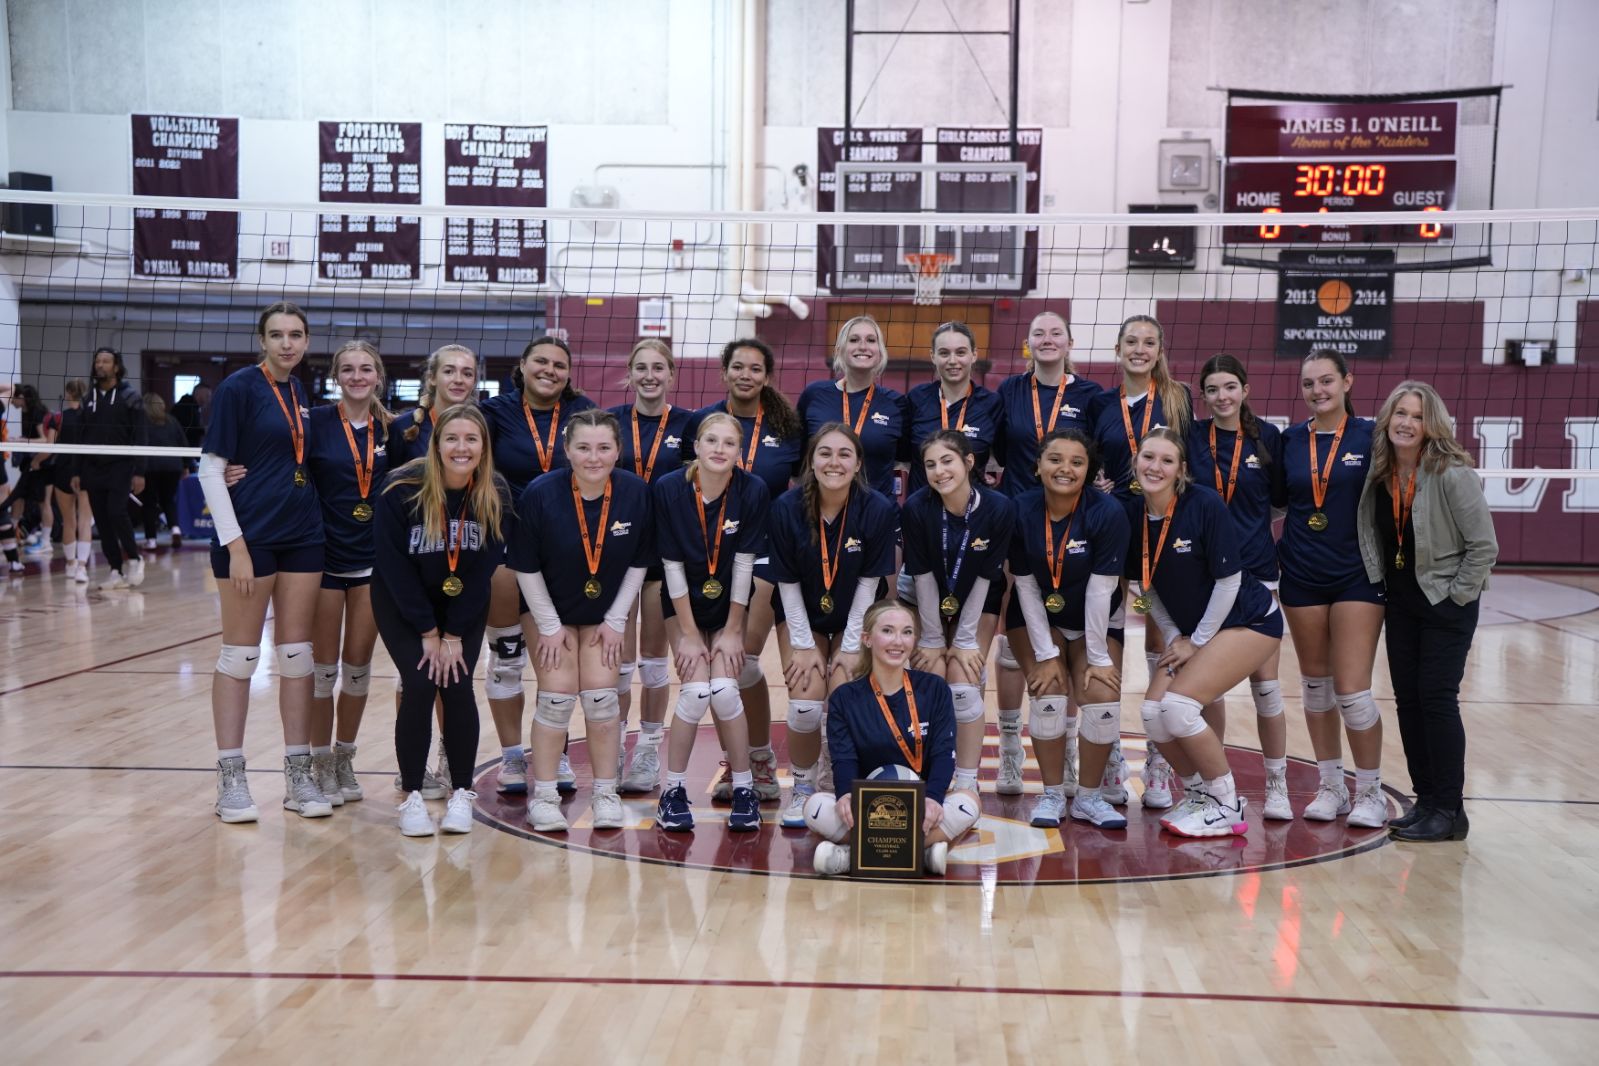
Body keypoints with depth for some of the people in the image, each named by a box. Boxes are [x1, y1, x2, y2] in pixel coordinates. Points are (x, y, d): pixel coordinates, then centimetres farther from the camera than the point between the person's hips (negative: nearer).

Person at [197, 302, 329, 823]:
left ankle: (298, 774, 14)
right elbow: (211, 469, -10)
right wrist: (235, 545, -15)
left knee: (297, 653, 8)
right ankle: (231, 777, 11)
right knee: (240, 654, 2)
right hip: (250, 535, -6)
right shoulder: (239, 386, -7)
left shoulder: (301, 392, 11)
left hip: (302, 536, 6)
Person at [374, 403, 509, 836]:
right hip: (402, 601, -2)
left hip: (464, 605, 2)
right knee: (420, 684, -15)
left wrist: (454, 634, -13)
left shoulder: (495, 495, -16)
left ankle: (461, 794, 6)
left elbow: (483, 569, -11)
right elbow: (394, 566, -18)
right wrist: (428, 632, -16)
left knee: (458, 685, -11)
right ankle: (412, 796, 0)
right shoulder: (402, 489, -23)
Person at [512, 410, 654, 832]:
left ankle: (605, 793, 12)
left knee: (601, 696, -3)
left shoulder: (636, 492, -18)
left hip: (606, 613, 1)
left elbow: (638, 563, -5)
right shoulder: (540, 494, -24)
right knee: (558, 696, -6)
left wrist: (616, 621, -5)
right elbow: (525, 567, -13)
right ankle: (543, 796, 8)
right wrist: (550, 626, -11)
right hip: (550, 608, -1)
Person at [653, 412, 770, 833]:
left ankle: (744, 789, 5)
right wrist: (688, 634, -12)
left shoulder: (753, 491, -17)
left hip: (729, 605, 0)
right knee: (695, 691, -14)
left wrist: (733, 630, -9)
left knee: (723, 690, -15)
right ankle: (673, 790, 4)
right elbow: (672, 566, -13)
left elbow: (743, 564, -12)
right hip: (683, 605, 0)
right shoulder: (669, 489, -17)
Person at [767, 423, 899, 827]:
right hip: (802, 617, 0)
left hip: (854, 619, 0)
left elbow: (869, 580, -13)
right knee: (806, 706, -13)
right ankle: (802, 789, 11)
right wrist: (803, 645, -11)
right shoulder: (787, 508, -18)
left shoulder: (880, 510, -19)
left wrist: (851, 646, -12)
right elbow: (787, 581, -11)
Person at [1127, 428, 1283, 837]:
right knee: (1154, 712, -8)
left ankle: (1226, 807, 0)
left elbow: (1229, 579, -17)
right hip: (1188, 630, 6)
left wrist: (1198, 641, -12)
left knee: (1177, 706, -19)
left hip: (1248, 622, -6)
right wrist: (1174, 637, -1)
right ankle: (1200, 794, 16)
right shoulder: (1134, 514, -6)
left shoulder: (1204, 504, -21)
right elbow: (1147, 586, 6)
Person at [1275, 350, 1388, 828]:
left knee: (1352, 690, -6)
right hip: (1302, 575, 3)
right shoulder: (1289, 441, 6)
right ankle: (1330, 786, 24)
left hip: (1357, 575, -3)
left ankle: (1371, 792, 12)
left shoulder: (1370, 436, -3)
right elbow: (1276, 505, 12)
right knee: (1315, 684, 10)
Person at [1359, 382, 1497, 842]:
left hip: (1447, 603, -6)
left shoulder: (1452, 474, -17)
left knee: (1436, 698, -7)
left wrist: (1457, 596, -13)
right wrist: (1383, 592, 6)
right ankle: (1425, 801, 18)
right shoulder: (1379, 474, 0)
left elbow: (1484, 546, -15)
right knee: (1407, 699, 8)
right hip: (1400, 604, 6)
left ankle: (1448, 811, 3)